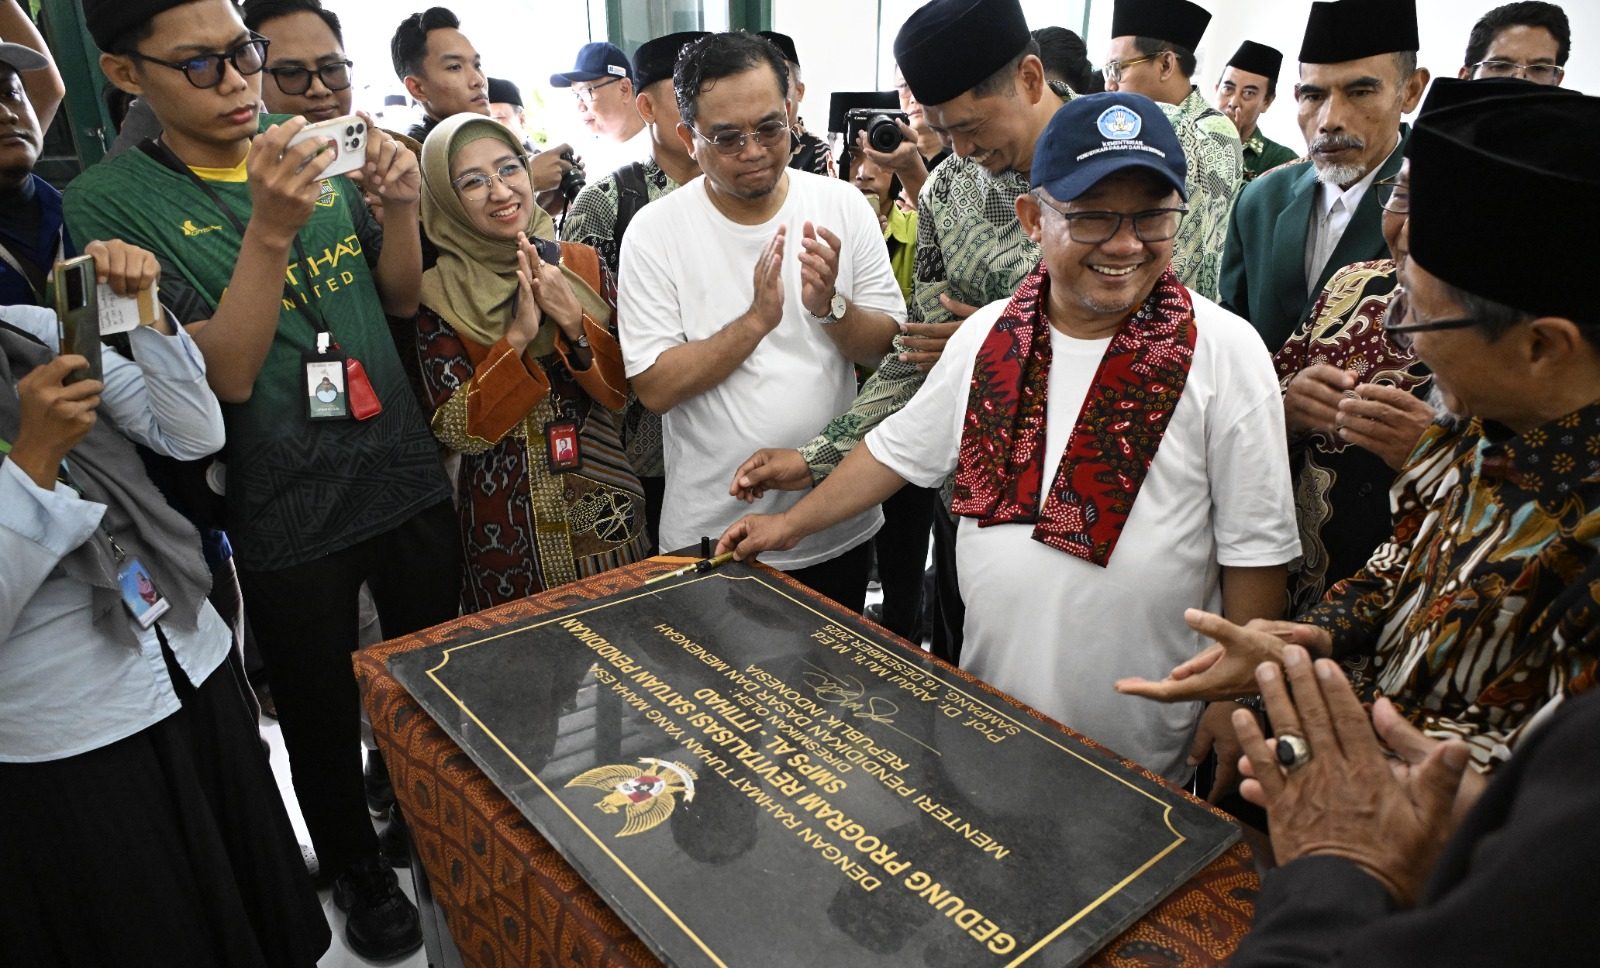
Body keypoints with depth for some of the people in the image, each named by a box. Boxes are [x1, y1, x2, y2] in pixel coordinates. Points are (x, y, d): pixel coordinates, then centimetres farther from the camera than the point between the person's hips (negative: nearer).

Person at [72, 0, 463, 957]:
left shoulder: (316, 147, 1)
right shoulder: (113, 203, -11)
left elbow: (401, 298, 5)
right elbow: (226, 374, -18)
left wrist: (401, 206, -13)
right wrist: (269, 229, -29)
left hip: (406, 475, 4)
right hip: (289, 517, -3)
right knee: (325, 710, 15)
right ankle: (356, 867, 41)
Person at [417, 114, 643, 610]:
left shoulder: (582, 264, -1)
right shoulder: (440, 293, -7)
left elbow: (621, 390, -3)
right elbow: (459, 432, -12)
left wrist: (572, 319, -19)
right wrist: (518, 337, -23)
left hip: (603, 506, 2)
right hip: (507, 526, -2)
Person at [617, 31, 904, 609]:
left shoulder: (843, 205, -5)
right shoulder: (655, 231, -10)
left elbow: (889, 349, -3)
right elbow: (654, 388, -14)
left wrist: (830, 307, -23)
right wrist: (756, 320, -25)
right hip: (713, 535, -2)